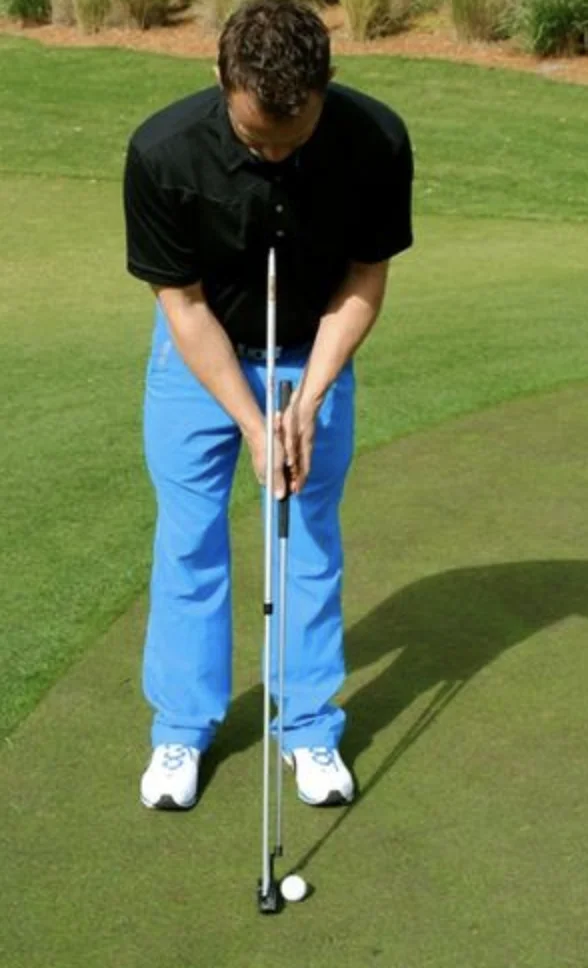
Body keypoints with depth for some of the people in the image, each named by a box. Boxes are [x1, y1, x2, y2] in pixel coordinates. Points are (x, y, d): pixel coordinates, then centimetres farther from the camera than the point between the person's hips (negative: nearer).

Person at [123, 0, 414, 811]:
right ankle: (181, 728, 18)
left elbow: (366, 278, -13)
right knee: (189, 539, 2)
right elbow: (183, 302, -21)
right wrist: (253, 424, -24)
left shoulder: (377, 139, -27)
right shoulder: (164, 151, -31)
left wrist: (308, 397, -20)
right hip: (200, 352, -1)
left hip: (314, 353, 1)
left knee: (313, 540, 4)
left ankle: (311, 728, 19)